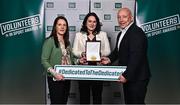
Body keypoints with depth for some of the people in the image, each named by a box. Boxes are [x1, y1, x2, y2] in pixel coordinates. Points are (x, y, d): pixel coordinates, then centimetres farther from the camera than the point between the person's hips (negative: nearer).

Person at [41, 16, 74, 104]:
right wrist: (54, 73, -23)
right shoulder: (50, 41, -9)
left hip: (67, 78, 7)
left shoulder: (67, 42, 13)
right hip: (55, 79, -7)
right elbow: (44, 60, -14)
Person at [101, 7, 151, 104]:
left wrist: (126, 75, -26)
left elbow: (136, 56, -25)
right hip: (127, 76, 9)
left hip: (137, 78, -9)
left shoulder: (137, 33, -18)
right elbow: (118, 51, 22)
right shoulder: (121, 34, 13)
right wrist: (110, 59, 2)